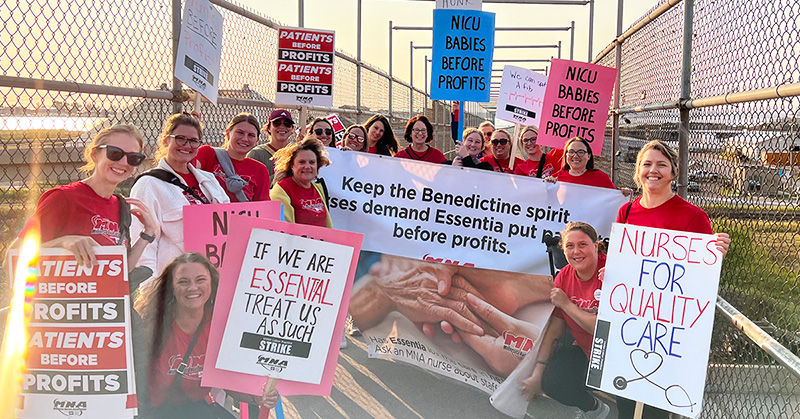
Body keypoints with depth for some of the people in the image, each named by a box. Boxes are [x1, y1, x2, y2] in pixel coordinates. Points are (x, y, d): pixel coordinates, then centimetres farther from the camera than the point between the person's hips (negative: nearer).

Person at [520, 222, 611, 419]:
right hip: (585, 350, 6)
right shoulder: (564, 277, -2)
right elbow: (554, 329, 1)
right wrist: (537, 374, -2)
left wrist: (566, 304, -21)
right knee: (552, 383, -15)